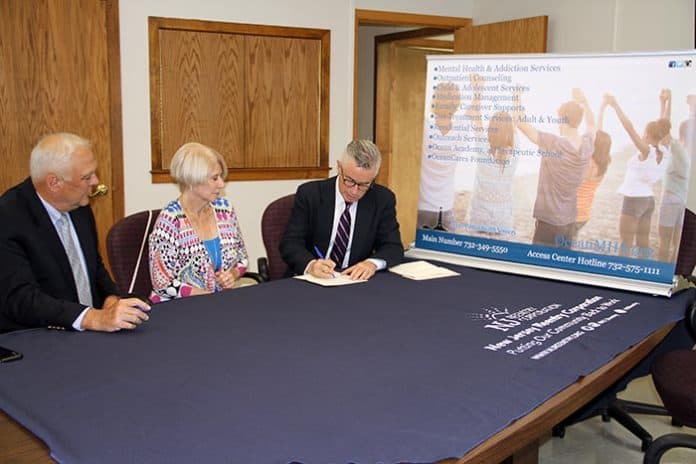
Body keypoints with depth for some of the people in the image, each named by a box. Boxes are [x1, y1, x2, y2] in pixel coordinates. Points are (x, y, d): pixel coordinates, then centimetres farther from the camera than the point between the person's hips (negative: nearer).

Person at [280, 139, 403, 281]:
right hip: (310, 281, -1)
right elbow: (290, 243, -9)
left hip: (355, 281, 2)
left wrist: (373, 263, -24)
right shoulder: (309, 194, -6)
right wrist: (311, 264, -30)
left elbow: (393, 248, -1)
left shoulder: (383, 199, -2)